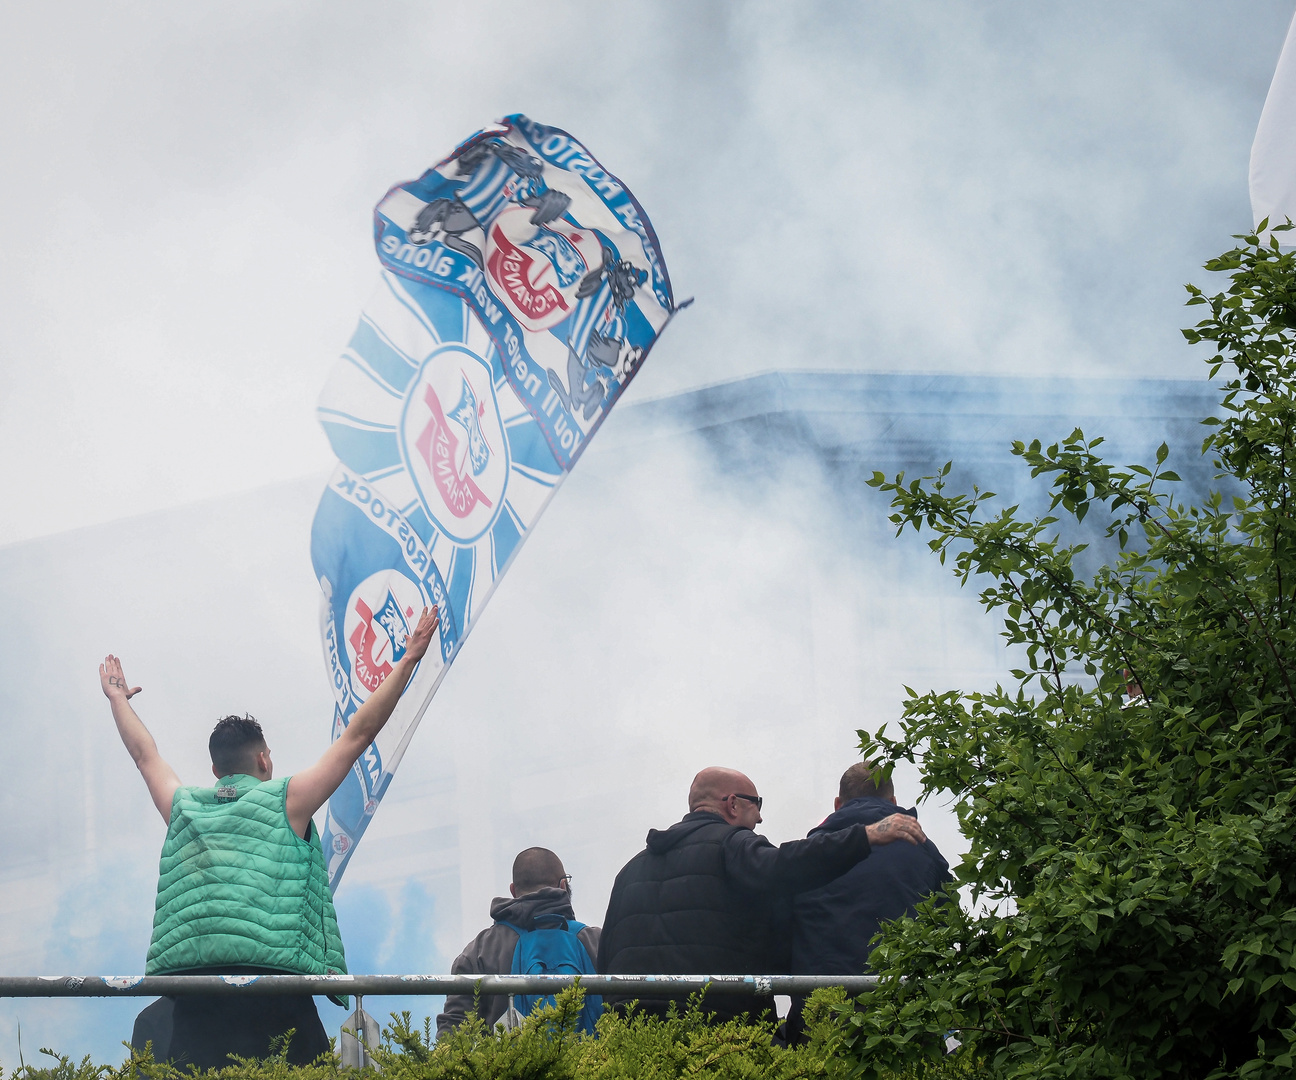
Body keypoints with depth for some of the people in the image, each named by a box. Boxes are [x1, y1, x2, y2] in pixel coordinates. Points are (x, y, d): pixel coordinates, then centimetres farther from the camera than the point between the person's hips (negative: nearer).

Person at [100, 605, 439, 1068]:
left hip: (182, 983, 4)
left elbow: (145, 754, 37)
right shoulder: (285, 802, 9)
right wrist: (408, 661, 17)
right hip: (271, 975, -4)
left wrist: (119, 700, 55)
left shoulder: (183, 808, 19)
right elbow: (358, 734, 11)